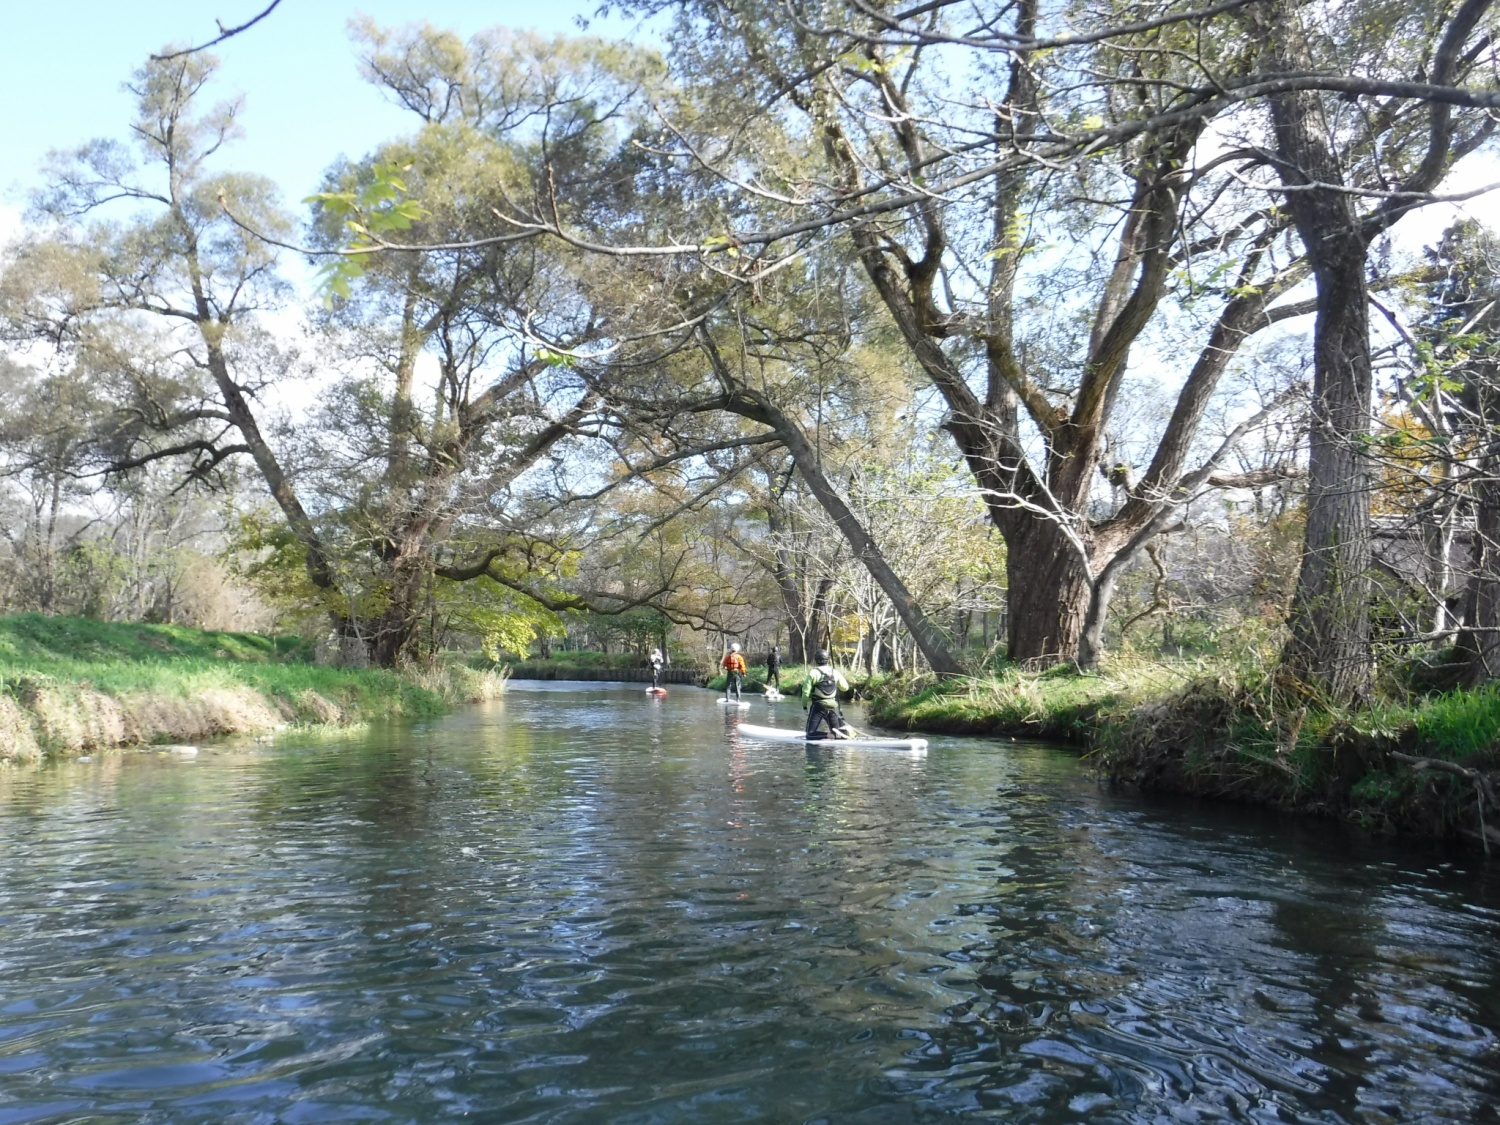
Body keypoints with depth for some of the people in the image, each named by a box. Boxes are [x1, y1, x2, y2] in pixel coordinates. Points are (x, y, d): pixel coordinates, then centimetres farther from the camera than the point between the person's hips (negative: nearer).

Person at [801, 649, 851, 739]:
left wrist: (804, 705, 6)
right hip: (833, 707, 4)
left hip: (818, 706, -4)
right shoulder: (836, 672, 2)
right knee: (839, 734, 16)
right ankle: (845, 728, -16)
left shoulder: (813, 673, -8)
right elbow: (845, 687, 14)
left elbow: (806, 691, -9)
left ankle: (831, 735, -28)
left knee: (811, 735, -6)